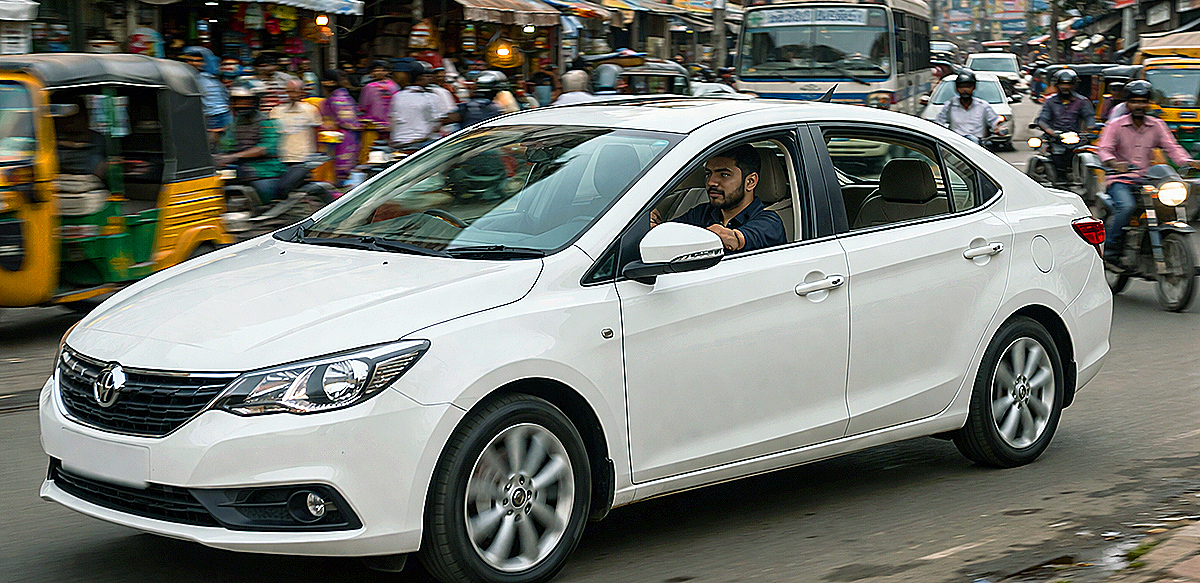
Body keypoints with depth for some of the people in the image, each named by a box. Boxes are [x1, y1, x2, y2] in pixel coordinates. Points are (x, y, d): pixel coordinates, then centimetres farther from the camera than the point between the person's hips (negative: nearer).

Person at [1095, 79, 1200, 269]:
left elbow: (1171, 147, 4)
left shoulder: (1157, 125, 12)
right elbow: (1103, 149, -9)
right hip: (1121, 180, -4)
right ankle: (1110, 248, -24)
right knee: (1127, 206, -34)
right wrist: (1114, 162, -32)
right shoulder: (1116, 125, 3)